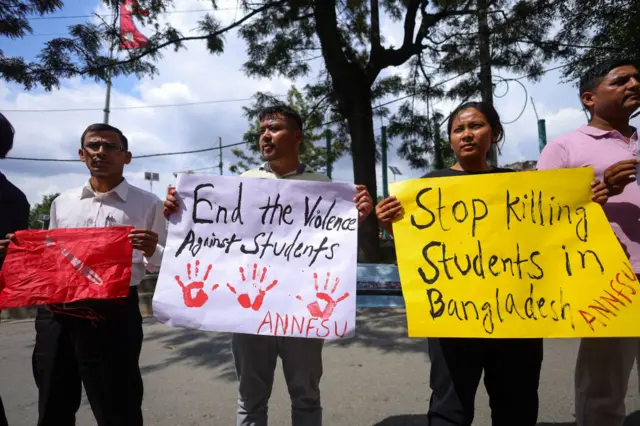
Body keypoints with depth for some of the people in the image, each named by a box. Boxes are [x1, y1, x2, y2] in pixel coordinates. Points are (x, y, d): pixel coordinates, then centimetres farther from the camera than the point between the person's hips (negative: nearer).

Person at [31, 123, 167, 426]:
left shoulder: (148, 204, 2)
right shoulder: (62, 203, 14)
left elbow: (162, 265, 2)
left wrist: (151, 251, -19)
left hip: (113, 313, -4)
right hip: (55, 311, 4)